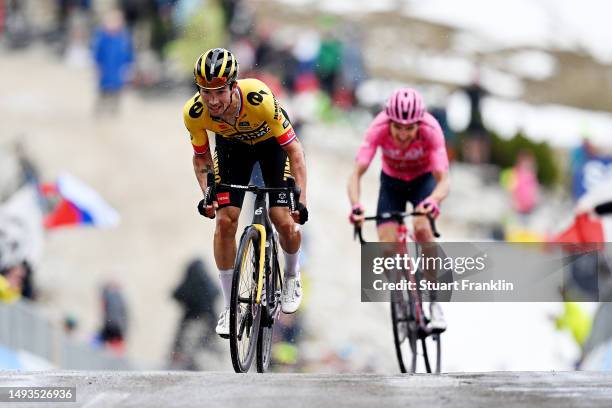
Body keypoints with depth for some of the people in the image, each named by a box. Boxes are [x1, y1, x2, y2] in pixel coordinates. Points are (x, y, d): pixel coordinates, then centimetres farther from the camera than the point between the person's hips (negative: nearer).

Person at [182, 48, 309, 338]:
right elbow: (201, 157, -11)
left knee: (284, 221, -10)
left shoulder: (259, 99, -41)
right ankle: (230, 308, 2)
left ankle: (292, 277, 24)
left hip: (272, 142, -2)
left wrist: (301, 200, -38)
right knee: (225, 220, -11)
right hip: (231, 145, 2)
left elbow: (294, 149, -32)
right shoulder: (194, 113, -31)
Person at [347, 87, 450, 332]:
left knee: (422, 228, -29)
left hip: (423, 180, -1)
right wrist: (355, 205, -55)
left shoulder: (430, 130, -34)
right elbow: (356, 174, -36)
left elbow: (443, 180, -38)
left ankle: (435, 303, -18)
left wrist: (433, 200, -61)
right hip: (392, 182, 1)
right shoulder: (379, 129, -32)